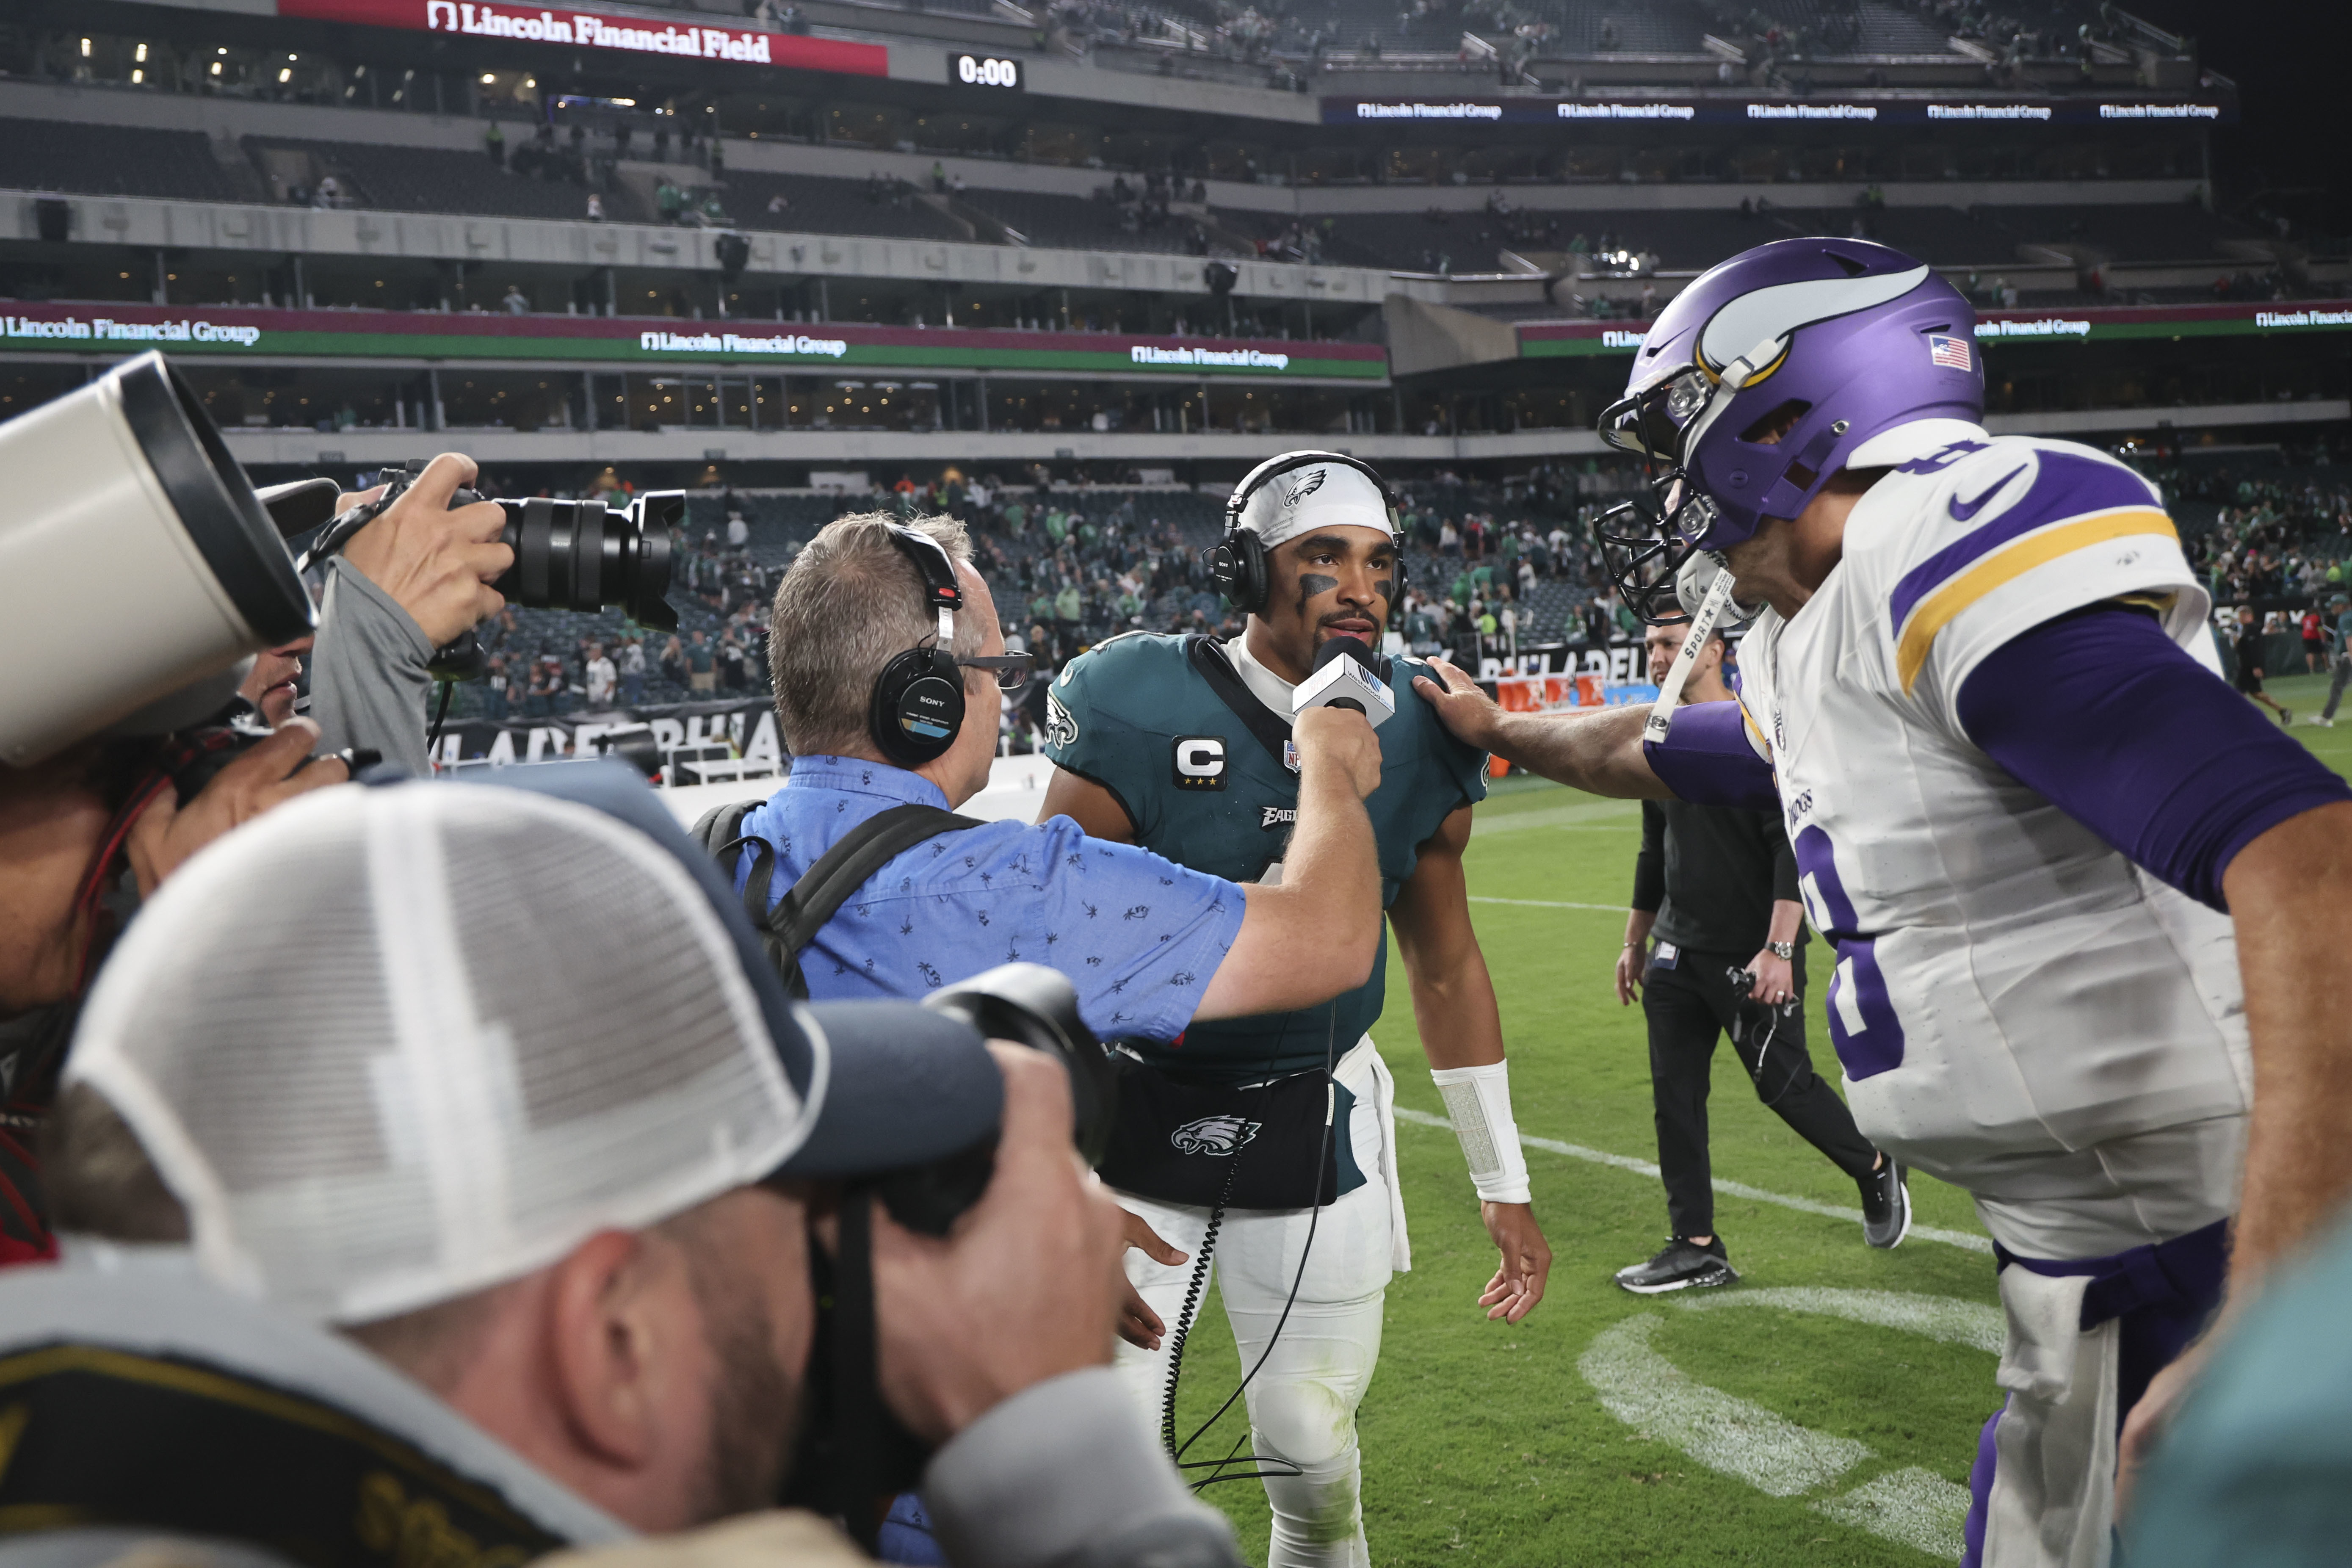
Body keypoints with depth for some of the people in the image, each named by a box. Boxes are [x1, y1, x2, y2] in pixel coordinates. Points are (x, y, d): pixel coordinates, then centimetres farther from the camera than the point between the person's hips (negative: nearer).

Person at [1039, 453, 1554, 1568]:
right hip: (1136, 1119, -2)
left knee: (1314, 1459, 10)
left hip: (1318, 1130, 3)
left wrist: (1503, 1184, 9)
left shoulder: (1417, 743, -5)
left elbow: (1446, 968, 7)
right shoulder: (1143, 720, -19)